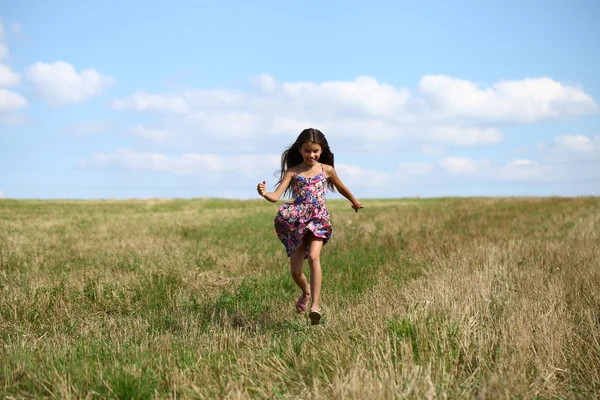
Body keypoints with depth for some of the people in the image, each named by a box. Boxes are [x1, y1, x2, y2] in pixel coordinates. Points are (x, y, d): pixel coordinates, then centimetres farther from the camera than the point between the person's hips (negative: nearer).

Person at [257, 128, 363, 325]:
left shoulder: (326, 170, 4)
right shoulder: (292, 172, 0)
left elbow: (341, 187, 23)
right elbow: (276, 196, -11)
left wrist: (354, 202, 39)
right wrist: (264, 194, -33)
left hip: (318, 220, -1)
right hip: (296, 224, 1)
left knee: (313, 256, -27)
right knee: (295, 271, 4)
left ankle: (315, 304, -29)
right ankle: (306, 292, 39)